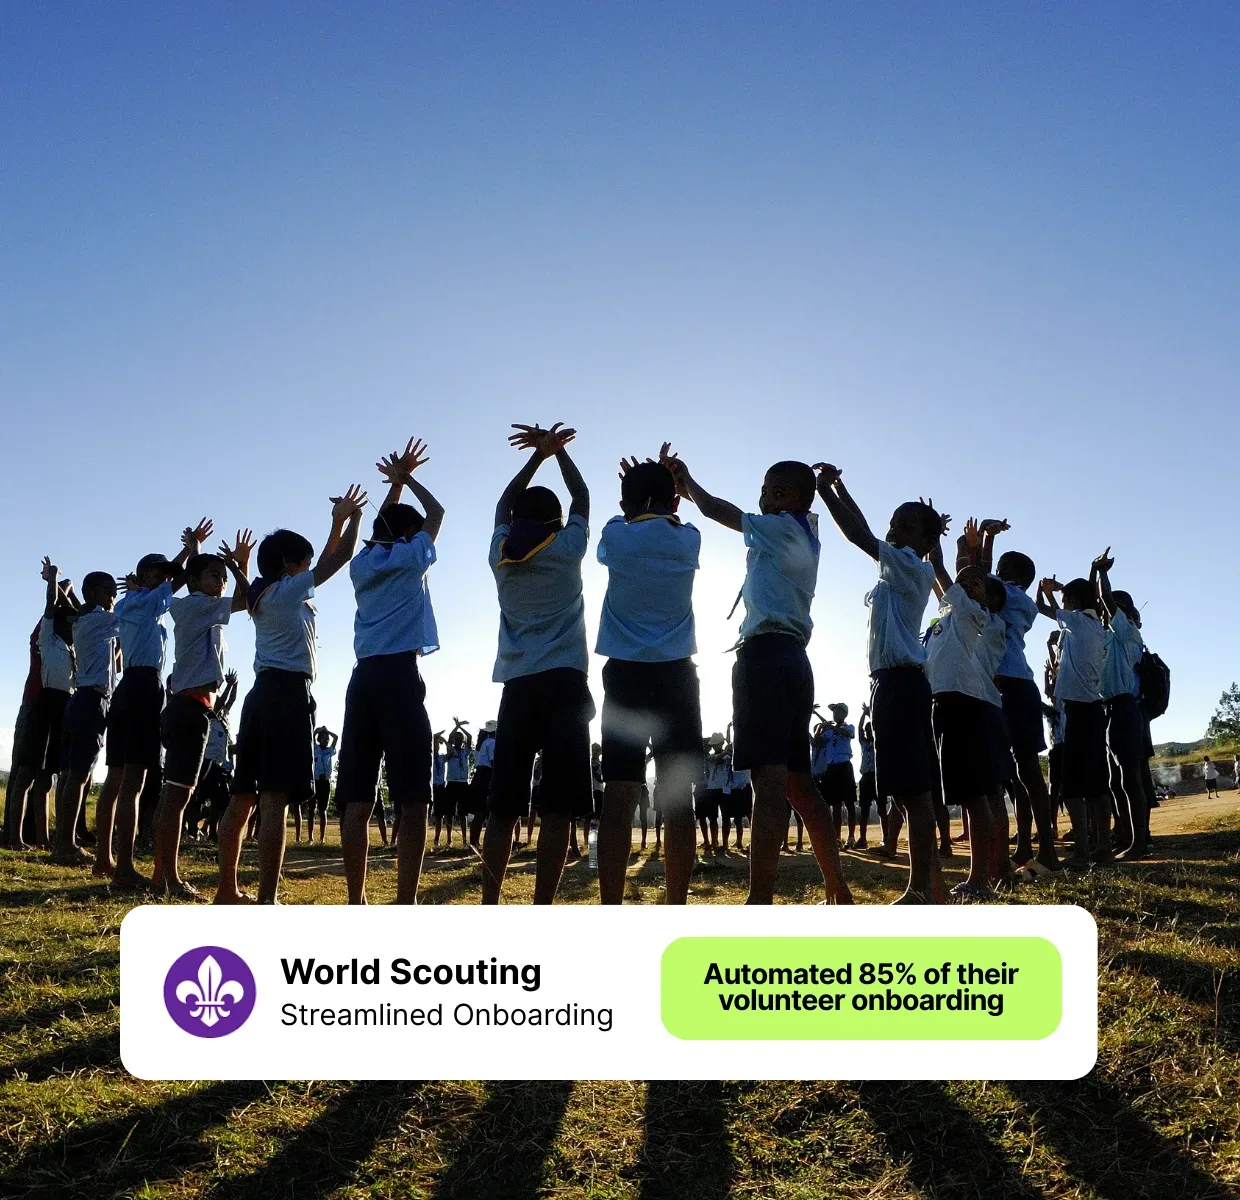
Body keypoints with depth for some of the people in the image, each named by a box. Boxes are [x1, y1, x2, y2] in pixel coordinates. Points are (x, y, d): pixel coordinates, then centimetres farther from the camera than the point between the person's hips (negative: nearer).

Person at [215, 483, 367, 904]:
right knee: (275, 801, -13)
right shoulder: (287, 589, -2)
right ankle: (266, 902, -16)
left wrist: (338, 521, 29)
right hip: (288, 693, -9)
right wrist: (353, 517, 12)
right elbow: (338, 559, -2)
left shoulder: (264, 595, 21)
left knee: (243, 798, 12)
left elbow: (324, 562, 29)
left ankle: (228, 889, 21)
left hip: (263, 693, 9)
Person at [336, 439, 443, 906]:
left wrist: (397, 480, 38)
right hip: (400, 677, -6)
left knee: (357, 802, 4)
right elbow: (436, 513, 21)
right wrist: (405, 478, 32)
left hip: (363, 679, 6)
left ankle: (356, 903, 3)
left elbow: (383, 529, 37)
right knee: (412, 801, -7)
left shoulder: (362, 563, 18)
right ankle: (406, 906, -12)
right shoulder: (410, 557, 5)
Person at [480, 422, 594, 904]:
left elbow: (504, 505, 29)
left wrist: (537, 454, 34)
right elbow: (581, 495, 22)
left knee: (503, 806, 4)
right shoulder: (567, 548, 5)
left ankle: (489, 909, 1)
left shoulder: (501, 555, 12)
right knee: (557, 807, -6)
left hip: (517, 687, 3)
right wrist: (556, 449, 31)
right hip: (565, 685, -3)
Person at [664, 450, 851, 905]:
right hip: (792, 658, 9)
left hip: (766, 655, -9)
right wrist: (687, 487, 31)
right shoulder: (803, 537, 23)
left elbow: (715, 510, 6)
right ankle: (838, 893, 18)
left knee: (769, 779, -17)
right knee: (798, 782, 13)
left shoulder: (781, 528, 0)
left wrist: (686, 480, 25)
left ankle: (760, 901, -22)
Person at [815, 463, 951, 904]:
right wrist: (839, 489, 23)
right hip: (896, 683, 10)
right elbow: (867, 535, 29)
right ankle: (925, 888, 14)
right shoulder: (900, 570, 21)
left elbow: (859, 536, -13)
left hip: (900, 683, -10)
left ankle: (919, 892, -9)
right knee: (912, 791, 9)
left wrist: (824, 489, -8)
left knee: (912, 791, -11)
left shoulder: (912, 566, -4)